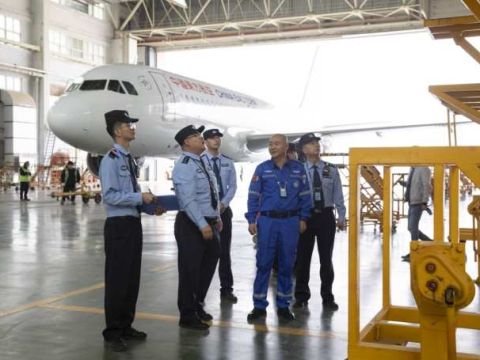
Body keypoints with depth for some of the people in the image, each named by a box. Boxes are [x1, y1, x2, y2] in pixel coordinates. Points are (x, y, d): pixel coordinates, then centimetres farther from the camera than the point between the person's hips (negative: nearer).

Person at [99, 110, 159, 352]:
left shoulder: (129, 159, 13)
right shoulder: (111, 159, -14)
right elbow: (110, 195, -22)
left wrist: (150, 205, 5)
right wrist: (141, 198, -18)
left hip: (134, 223, 9)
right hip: (119, 225, -9)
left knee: (132, 278, 15)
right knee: (117, 279, 0)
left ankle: (126, 326, 28)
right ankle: (112, 332, 13)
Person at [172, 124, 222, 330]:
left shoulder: (202, 163, 14)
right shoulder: (184, 166, -16)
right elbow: (188, 199, -24)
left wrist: (216, 218, 18)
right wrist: (202, 225, -27)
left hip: (208, 222, 9)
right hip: (191, 225, -9)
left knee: (208, 264, 18)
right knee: (190, 269, 1)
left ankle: (197, 305, 35)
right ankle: (188, 315, 14)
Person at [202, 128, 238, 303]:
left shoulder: (228, 162, 8)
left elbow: (232, 186, 5)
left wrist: (223, 204, -11)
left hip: (224, 209, 3)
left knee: (224, 250, 7)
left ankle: (226, 289, 14)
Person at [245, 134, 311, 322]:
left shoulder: (298, 169, 4)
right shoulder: (262, 169, 2)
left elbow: (304, 195, 8)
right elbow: (253, 196, 1)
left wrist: (303, 218, 3)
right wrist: (251, 220, -5)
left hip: (290, 221, 1)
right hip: (267, 220, -1)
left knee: (287, 264, 8)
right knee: (263, 264, -1)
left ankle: (283, 305, 19)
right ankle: (259, 306, 7)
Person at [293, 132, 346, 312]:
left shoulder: (331, 170, 2)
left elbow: (337, 195, 3)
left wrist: (341, 216, -2)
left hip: (326, 216, 1)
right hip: (306, 216, -1)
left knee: (326, 258, 9)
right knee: (303, 257, 8)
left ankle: (327, 297, 21)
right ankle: (301, 296, 22)